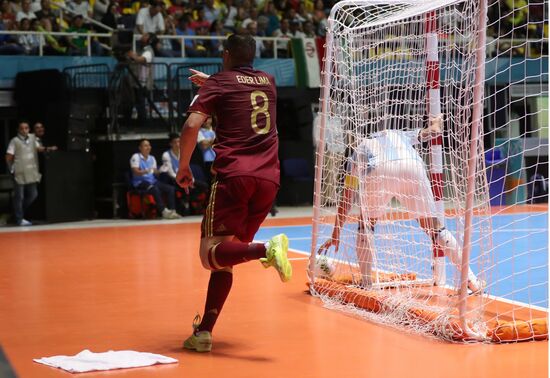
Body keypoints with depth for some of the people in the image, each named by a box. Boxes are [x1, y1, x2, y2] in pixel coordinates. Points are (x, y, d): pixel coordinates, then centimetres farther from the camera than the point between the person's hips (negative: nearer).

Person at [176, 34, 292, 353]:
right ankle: (204, 331, 6)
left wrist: (184, 166, 4)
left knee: (211, 253, -6)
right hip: (269, 179, 6)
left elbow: (192, 126, -8)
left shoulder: (219, 82, 4)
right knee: (224, 259, 12)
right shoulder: (269, 81, 20)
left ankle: (267, 249, -33)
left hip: (234, 175, -5)